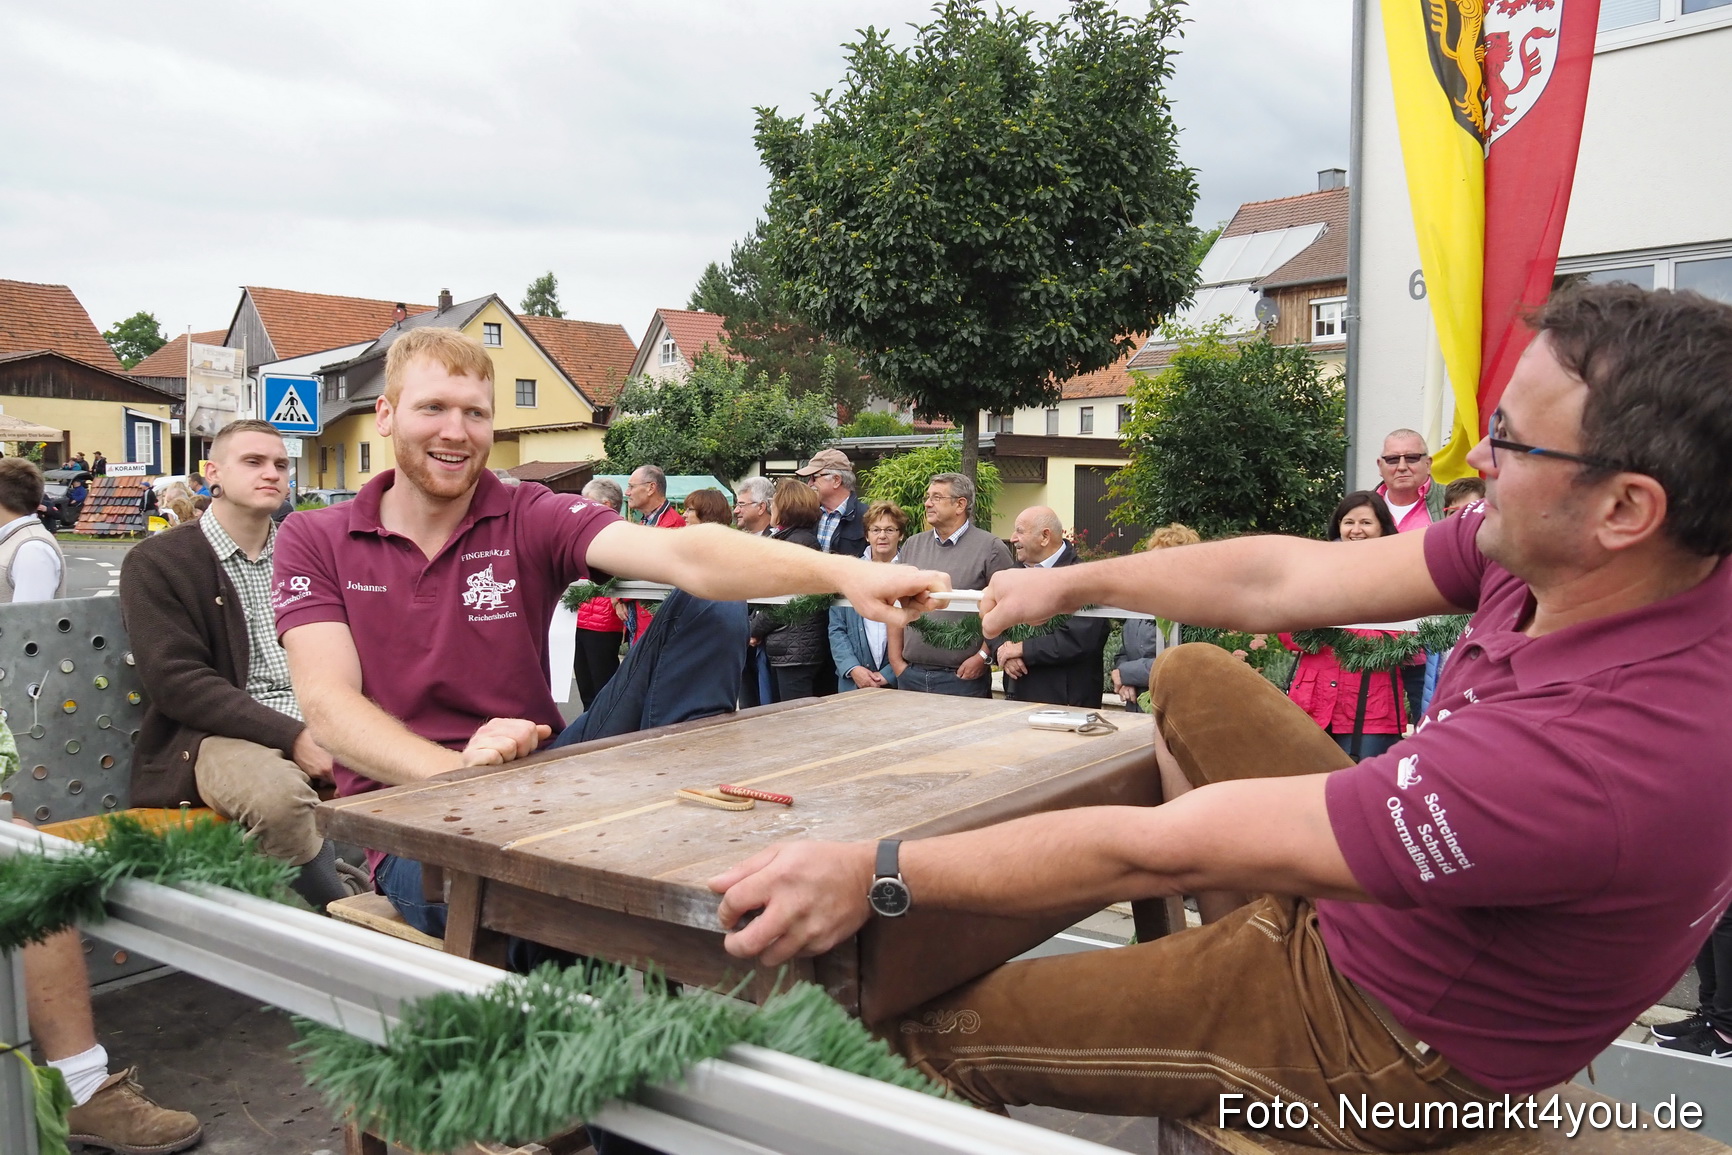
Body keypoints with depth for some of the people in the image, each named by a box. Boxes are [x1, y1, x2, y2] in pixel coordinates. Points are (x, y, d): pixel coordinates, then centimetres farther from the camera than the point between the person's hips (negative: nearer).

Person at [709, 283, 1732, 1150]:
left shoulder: (1595, 750, -39)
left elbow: (1159, 850, -36)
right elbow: (1278, 580, -5)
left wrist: (873, 873, -26)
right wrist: (1076, 585, 5)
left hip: (1382, 1045, -8)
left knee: (919, 1030, -6)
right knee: (1189, 678, 17)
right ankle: (1195, 966, 28)